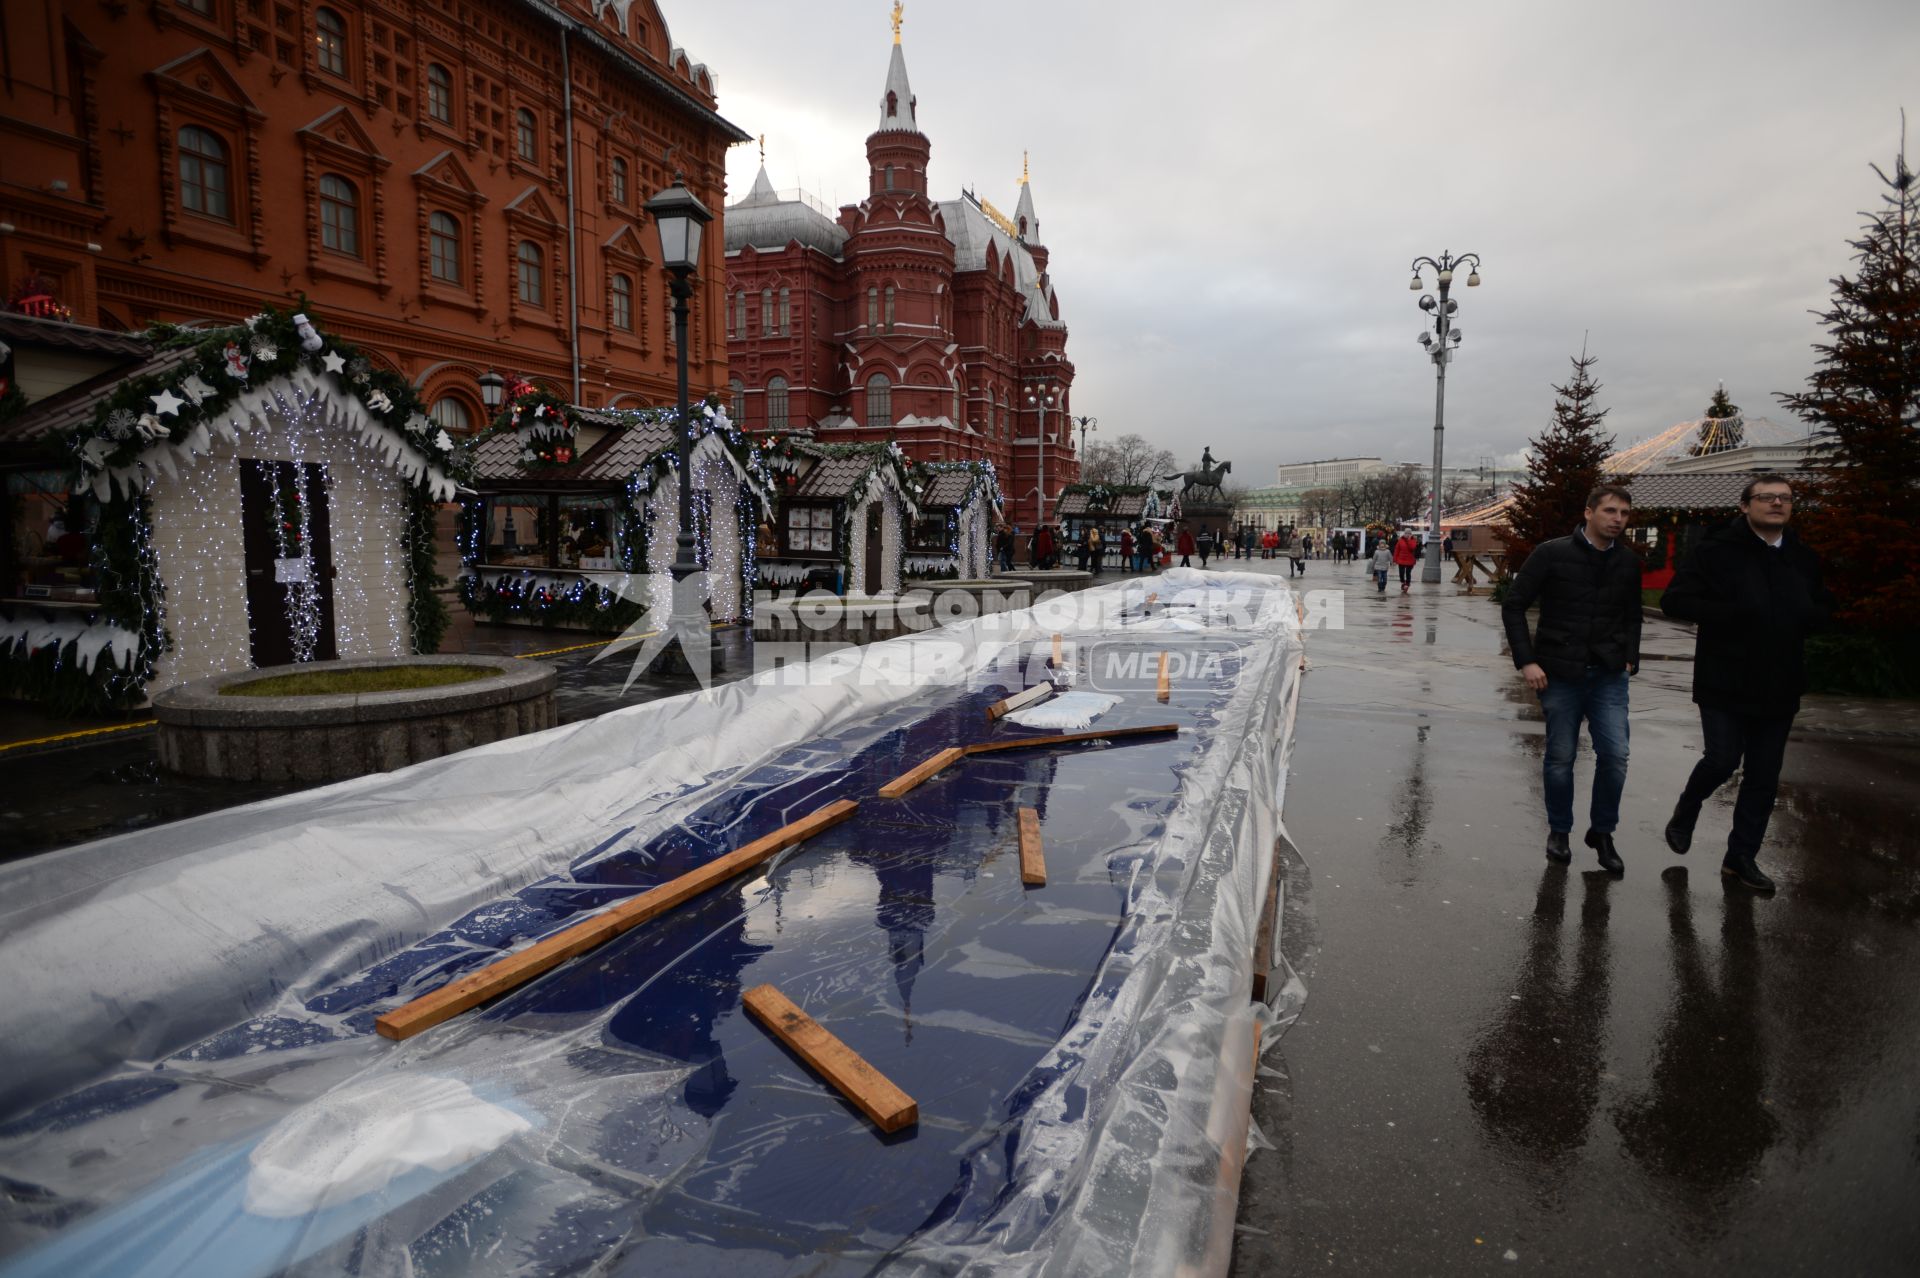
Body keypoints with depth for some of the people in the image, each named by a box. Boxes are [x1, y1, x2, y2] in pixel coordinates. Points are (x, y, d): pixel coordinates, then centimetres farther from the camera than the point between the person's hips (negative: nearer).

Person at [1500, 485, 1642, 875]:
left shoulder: (1628, 563, 6)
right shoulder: (1552, 554, -7)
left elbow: (1632, 616, 19)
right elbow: (1513, 605, -5)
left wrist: (1630, 658, 5)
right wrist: (1526, 660, -10)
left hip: (1609, 676, 3)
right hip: (1560, 675, -3)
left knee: (1615, 756, -4)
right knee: (1560, 758, 6)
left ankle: (1602, 832, 17)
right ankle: (1559, 831, 25)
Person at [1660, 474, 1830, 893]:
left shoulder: (1803, 558, 8)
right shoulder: (1718, 550, -8)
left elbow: (1822, 608, 19)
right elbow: (1674, 601, -12)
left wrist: (1805, 617, -5)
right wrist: (1731, 614, -23)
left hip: (1779, 686, 5)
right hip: (1725, 682, -5)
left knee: (1764, 778, 8)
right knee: (1722, 761, -7)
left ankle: (1741, 857, 20)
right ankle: (1685, 812, 25)